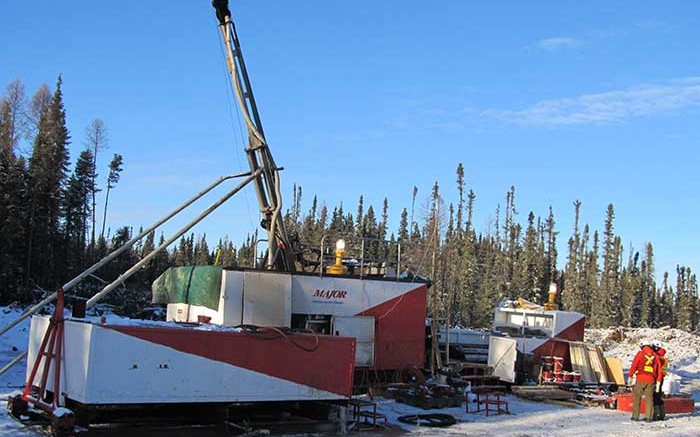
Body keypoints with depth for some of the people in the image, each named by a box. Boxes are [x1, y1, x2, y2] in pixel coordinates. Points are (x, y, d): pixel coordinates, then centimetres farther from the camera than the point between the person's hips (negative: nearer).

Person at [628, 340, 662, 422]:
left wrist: (630, 376, 2)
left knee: (637, 397, 5)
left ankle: (635, 416, 5)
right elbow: (659, 369, 7)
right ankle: (648, 417, 5)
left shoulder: (640, 354, 1)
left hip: (640, 379, -2)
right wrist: (658, 381, 9)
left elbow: (634, 365, -2)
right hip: (651, 380, 2)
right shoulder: (655, 356, 9)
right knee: (649, 398, 8)